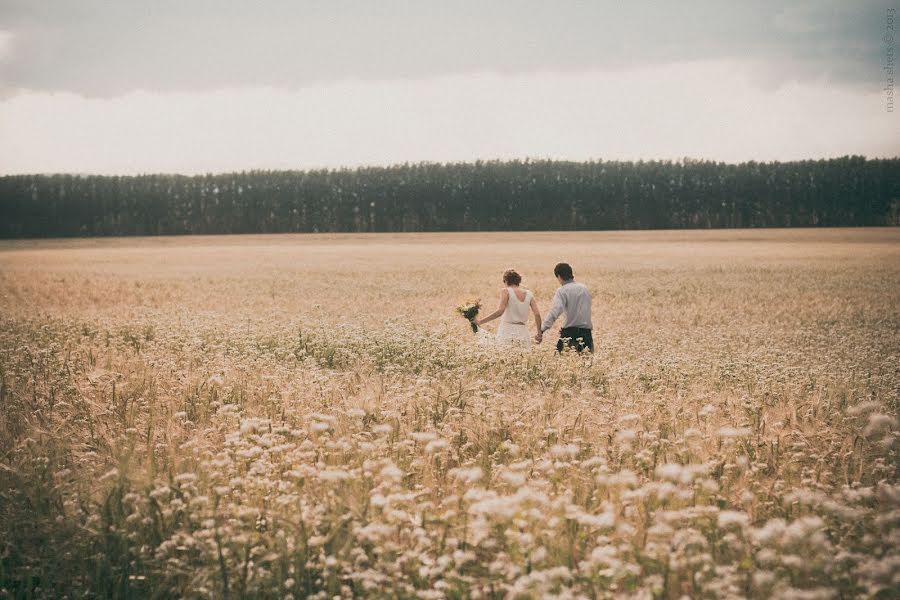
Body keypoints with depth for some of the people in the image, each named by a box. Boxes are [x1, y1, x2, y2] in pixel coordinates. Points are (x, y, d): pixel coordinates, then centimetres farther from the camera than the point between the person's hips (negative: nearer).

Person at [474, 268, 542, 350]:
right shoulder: (528, 294, 9)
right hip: (523, 333, 4)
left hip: (507, 331, -4)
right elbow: (537, 314, 3)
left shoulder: (506, 291, -2)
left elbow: (500, 311, -15)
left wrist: (481, 321, -13)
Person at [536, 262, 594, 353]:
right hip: (586, 331, 5)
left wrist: (541, 331, -23)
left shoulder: (562, 291, -5)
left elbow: (554, 312, -18)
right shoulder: (584, 288, 13)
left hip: (570, 332, -5)